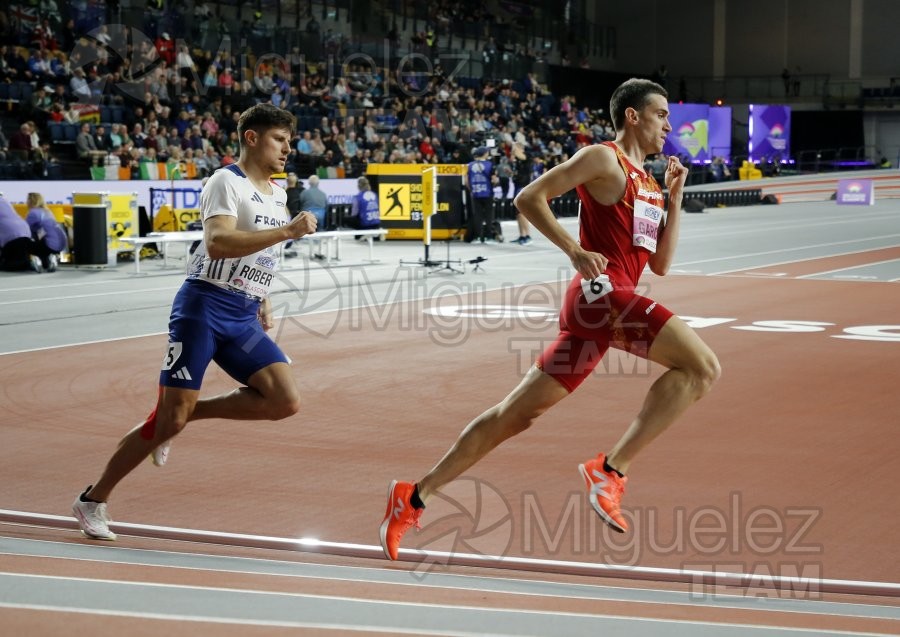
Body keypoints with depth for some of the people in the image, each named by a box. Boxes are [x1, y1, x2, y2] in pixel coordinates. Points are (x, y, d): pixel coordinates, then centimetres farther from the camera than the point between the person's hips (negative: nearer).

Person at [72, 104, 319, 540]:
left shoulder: (277, 194, 16)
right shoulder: (226, 182, -8)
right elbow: (218, 243, -26)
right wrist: (286, 231, -30)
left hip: (243, 318, 7)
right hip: (204, 308, -7)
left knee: (286, 401, -12)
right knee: (170, 417, -9)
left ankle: (188, 413, 6)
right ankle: (93, 500, 8)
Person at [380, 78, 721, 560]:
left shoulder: (647, 183, 26)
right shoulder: (604, 158, 0)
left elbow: (660, 264, 24)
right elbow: (529, 197, -7)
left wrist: (674, 198, 17)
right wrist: (575, 251, -16)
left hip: (601, 304, 9)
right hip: (601, 291, -9)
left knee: (518, 413, 10)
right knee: (701, 366, -19)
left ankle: (414, 497, 14)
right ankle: (610, 469, -20)